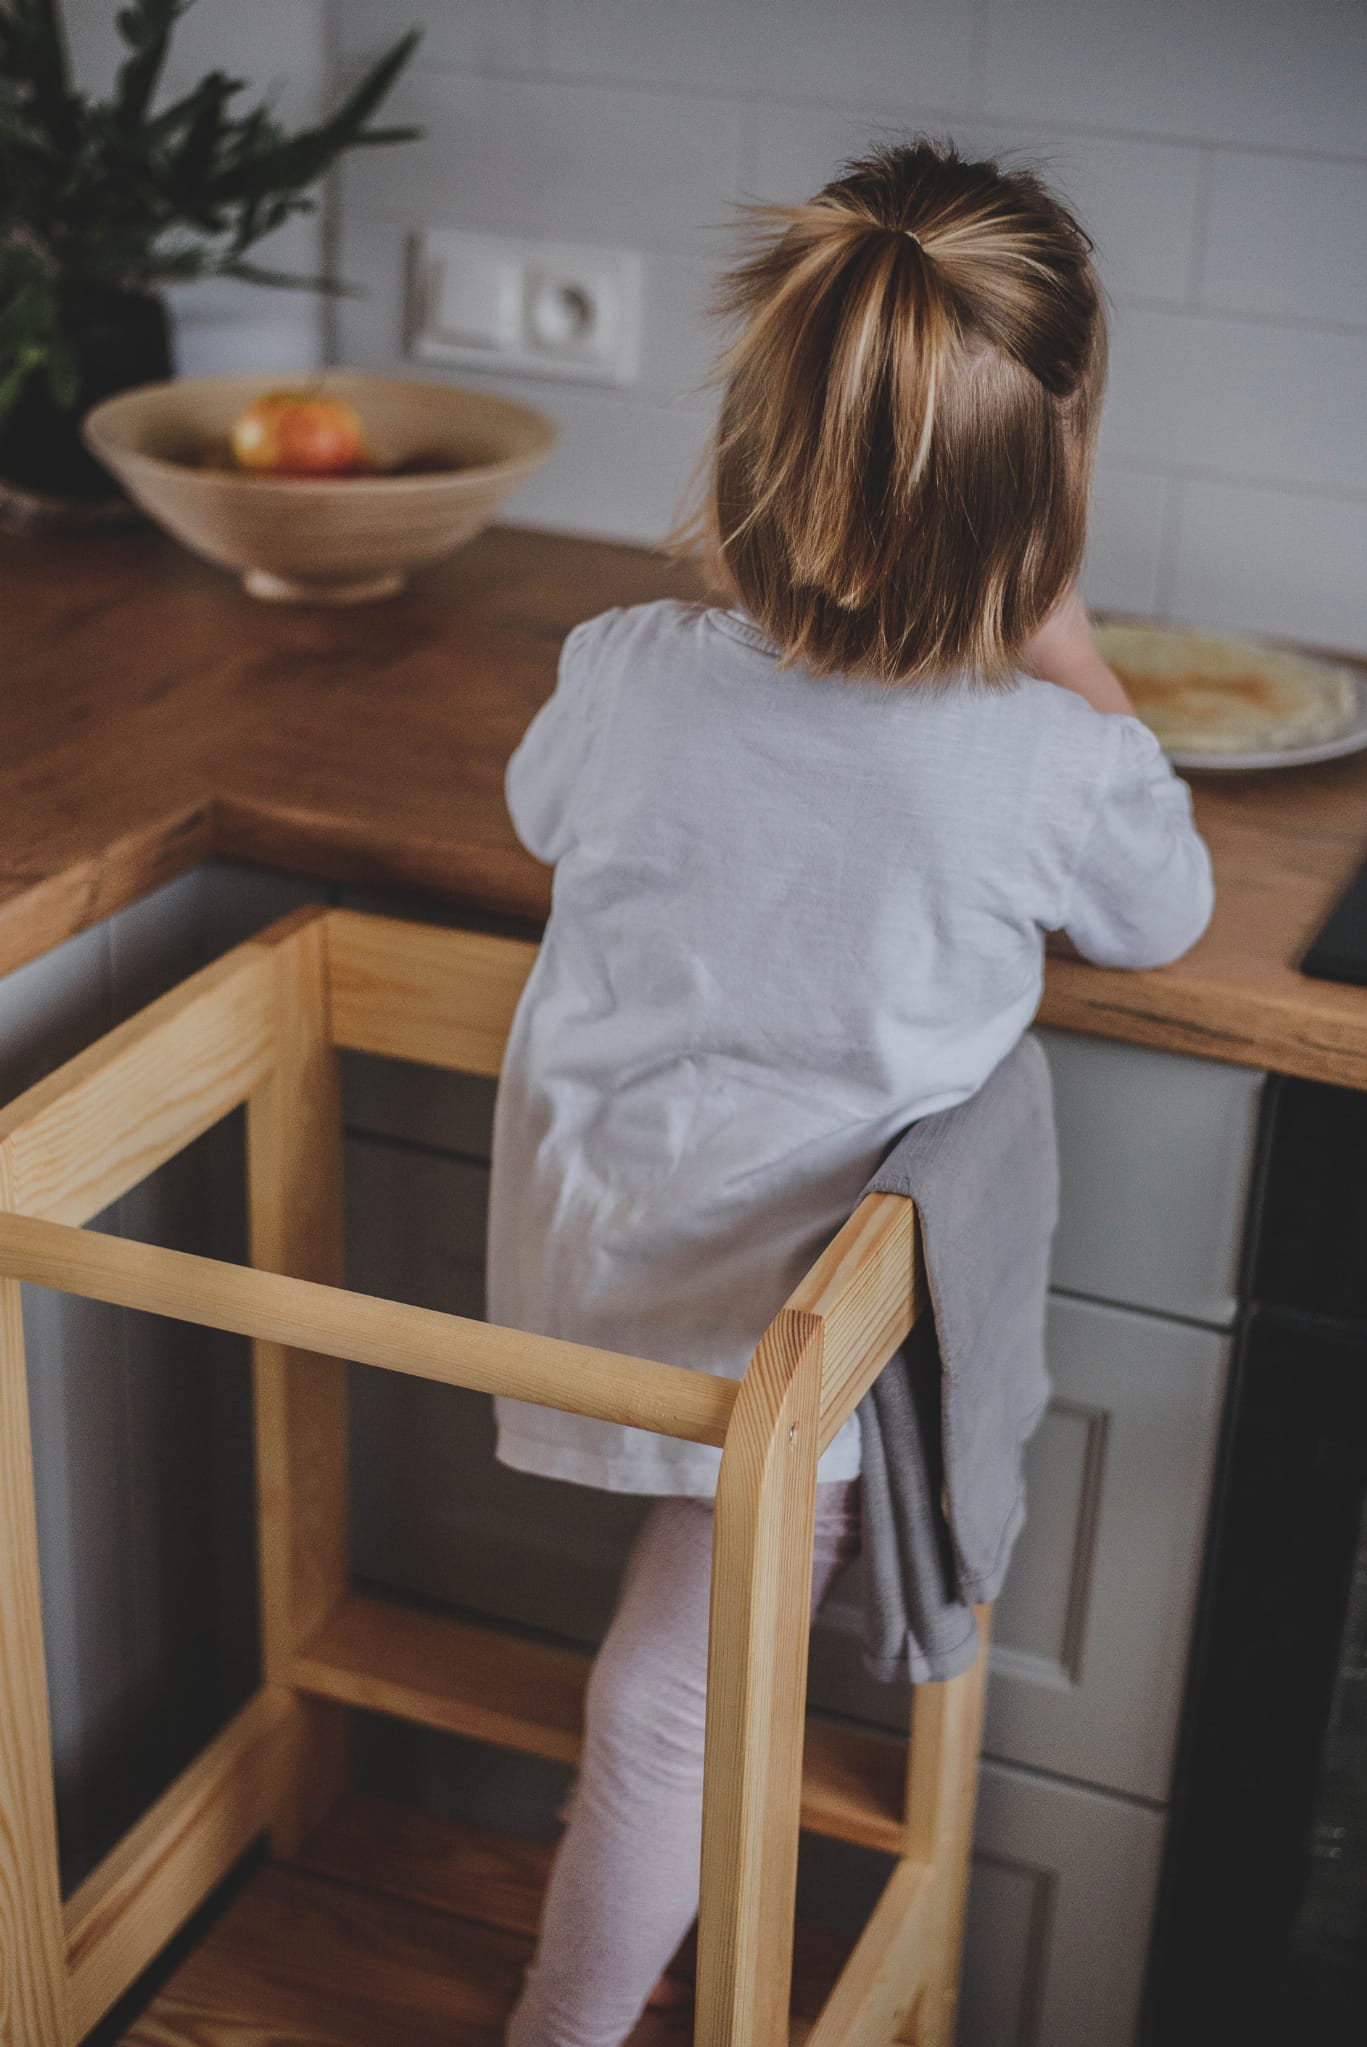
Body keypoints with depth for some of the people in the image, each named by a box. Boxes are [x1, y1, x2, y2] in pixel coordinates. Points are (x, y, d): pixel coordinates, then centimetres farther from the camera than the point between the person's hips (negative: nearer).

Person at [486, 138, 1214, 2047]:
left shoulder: (625, 671, -16)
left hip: (587, 1249, 4)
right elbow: (1167, 920, 3)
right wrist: (1063, 640, 3)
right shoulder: (1058, 761, -23)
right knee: (675, 1700, 10)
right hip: (789, 1321, -3)